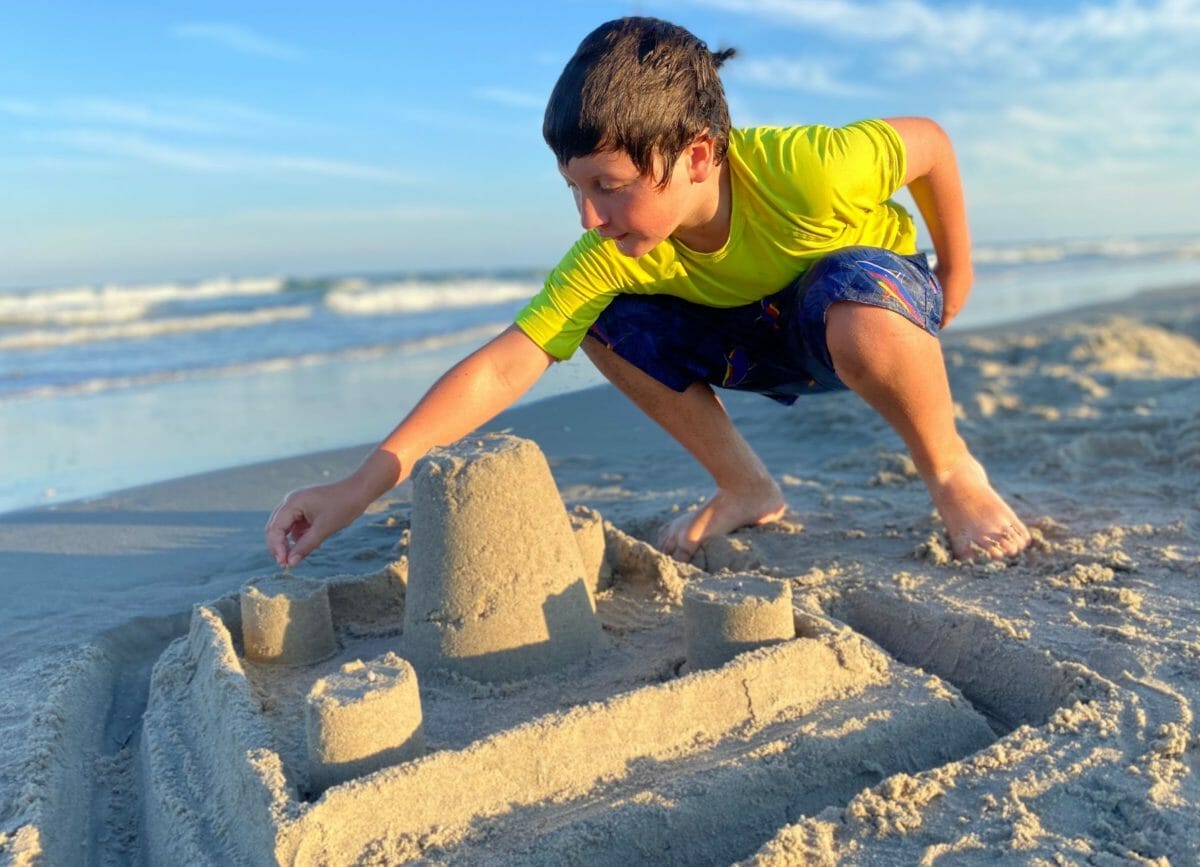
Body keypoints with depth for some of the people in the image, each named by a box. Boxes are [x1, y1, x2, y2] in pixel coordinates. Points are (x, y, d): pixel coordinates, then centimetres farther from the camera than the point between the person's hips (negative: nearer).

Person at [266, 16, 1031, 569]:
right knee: (609, 325, -17)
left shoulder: (805, 169, -36)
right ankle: (746, 490, -2)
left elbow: (931, 140, -16)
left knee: (852, 314, -40)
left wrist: (954, 278, -4)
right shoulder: (610, 257, -26)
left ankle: (955, 475, -11)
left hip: (880, 283, -4)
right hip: (763, 336, 4)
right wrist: (360, 489, -37)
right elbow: (501, 368, -31)